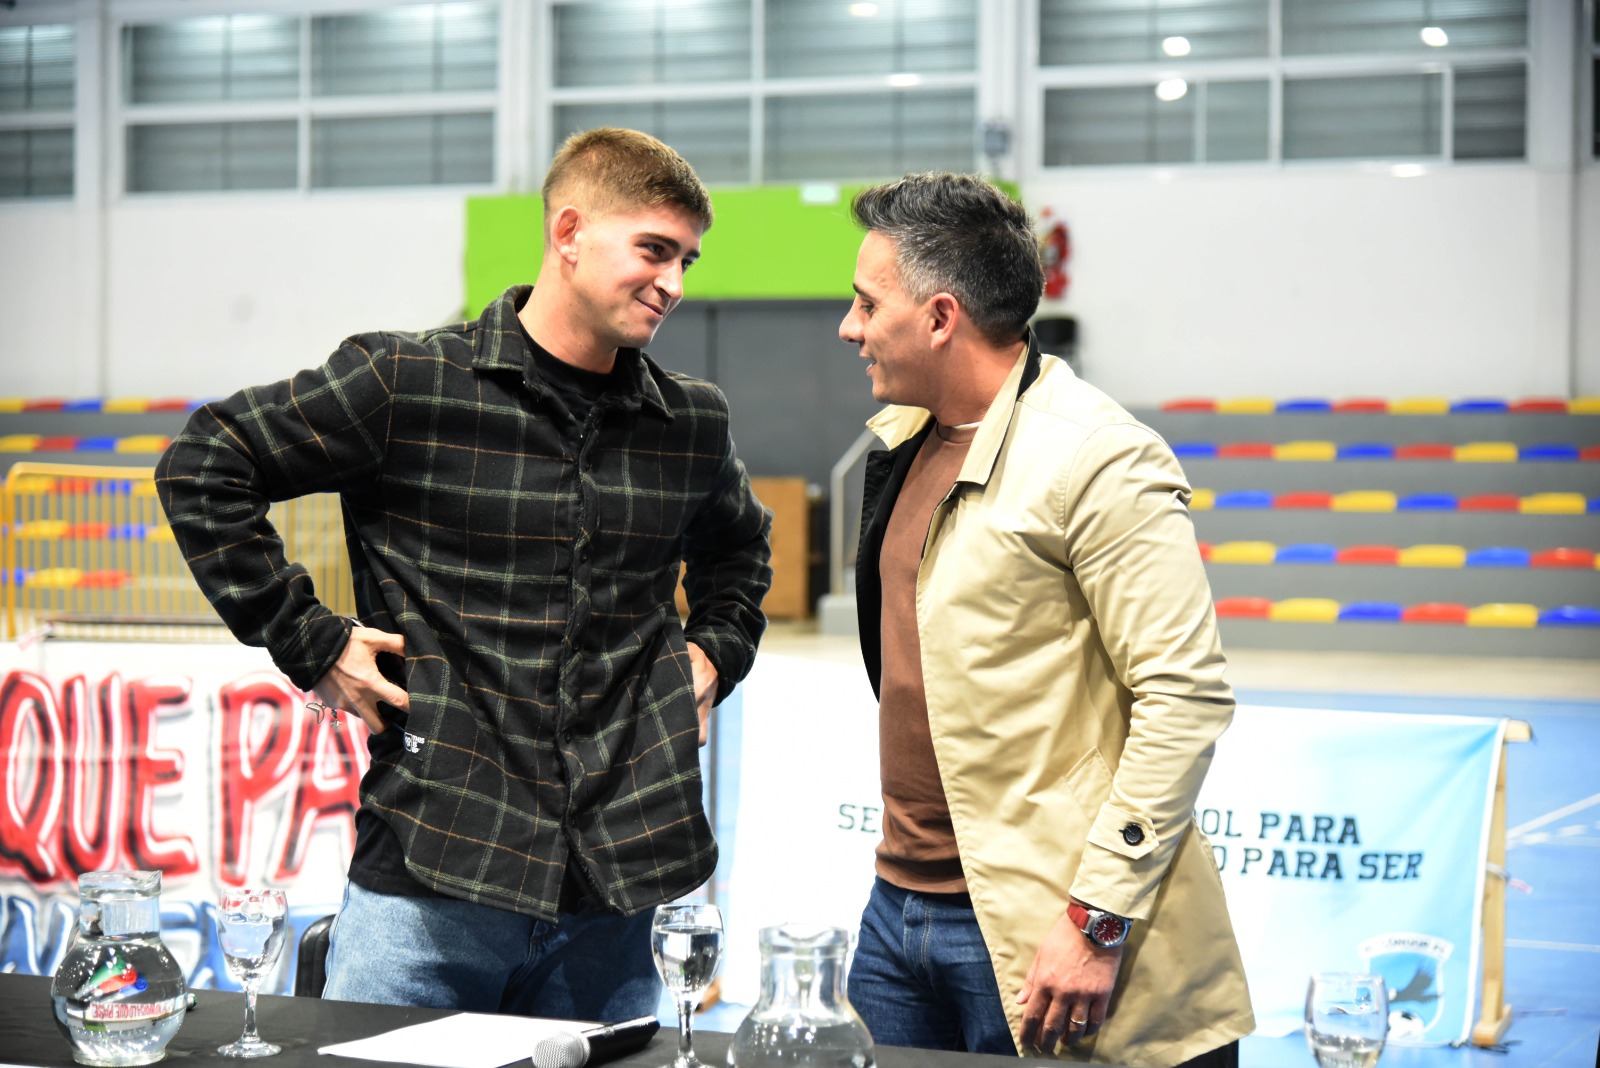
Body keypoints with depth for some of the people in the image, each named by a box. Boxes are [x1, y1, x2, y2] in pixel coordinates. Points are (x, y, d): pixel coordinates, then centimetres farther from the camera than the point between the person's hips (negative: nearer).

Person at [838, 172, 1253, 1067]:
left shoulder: (1098, 459, -15)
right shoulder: (906, 440, 11)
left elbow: (1186, 698, -17)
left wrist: (1098, 920, -20)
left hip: (1041, 931, -8)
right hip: (900, 905, 8)